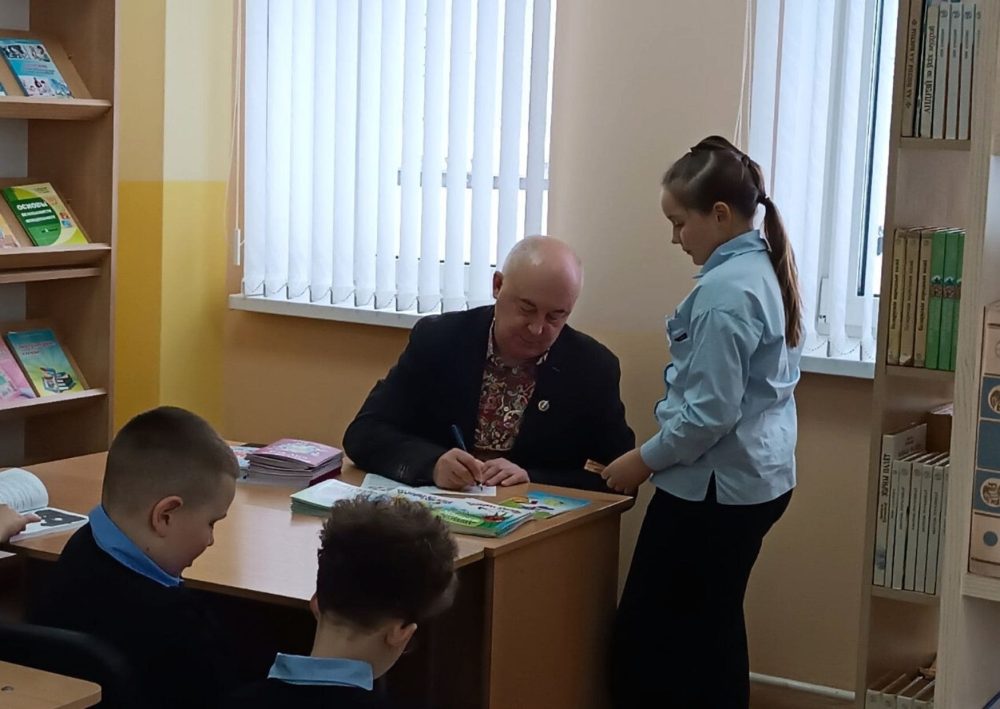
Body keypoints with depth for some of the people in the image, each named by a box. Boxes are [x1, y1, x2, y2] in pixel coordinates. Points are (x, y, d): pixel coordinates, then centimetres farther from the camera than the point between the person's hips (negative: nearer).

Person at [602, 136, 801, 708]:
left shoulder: (725, 291, -21)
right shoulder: (766, 270, 8)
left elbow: (709, 414, -23)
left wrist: (644, 460, -9)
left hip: (714, 488, -10)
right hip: (758, 479, 10)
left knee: (647, 638, -1)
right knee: (711, 628, 17)